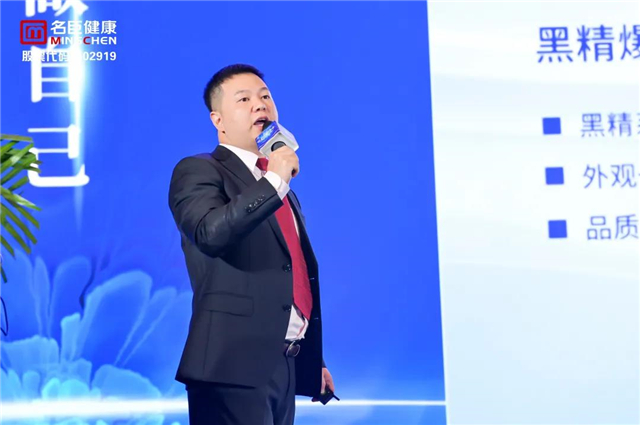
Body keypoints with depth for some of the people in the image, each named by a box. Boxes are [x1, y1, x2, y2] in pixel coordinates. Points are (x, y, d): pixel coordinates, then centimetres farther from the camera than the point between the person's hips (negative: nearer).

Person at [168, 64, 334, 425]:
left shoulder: (283, 192, 21)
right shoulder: (198, 171, -2)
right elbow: (210, 233, -23)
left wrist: (315, 359, 20)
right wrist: (274, 181, -19)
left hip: (286, 367, 8)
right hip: (234, 364, -7)